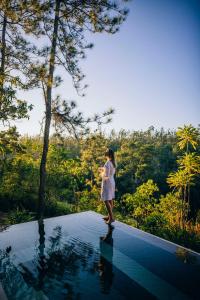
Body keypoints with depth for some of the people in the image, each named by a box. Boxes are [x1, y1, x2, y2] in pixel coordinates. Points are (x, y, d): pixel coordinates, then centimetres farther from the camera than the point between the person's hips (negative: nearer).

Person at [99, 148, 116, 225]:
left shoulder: (107, 163, -23)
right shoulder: (113, 162, 4)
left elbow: (106, 176, -25)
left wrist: (101, 173, -5)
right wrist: (103, 169, 18)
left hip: (107, 183, -9)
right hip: (112, 182, 9)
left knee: (106, 201, -3)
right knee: (110, 200, 15)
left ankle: (111, 218, -2)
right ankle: (109, 216, 25)